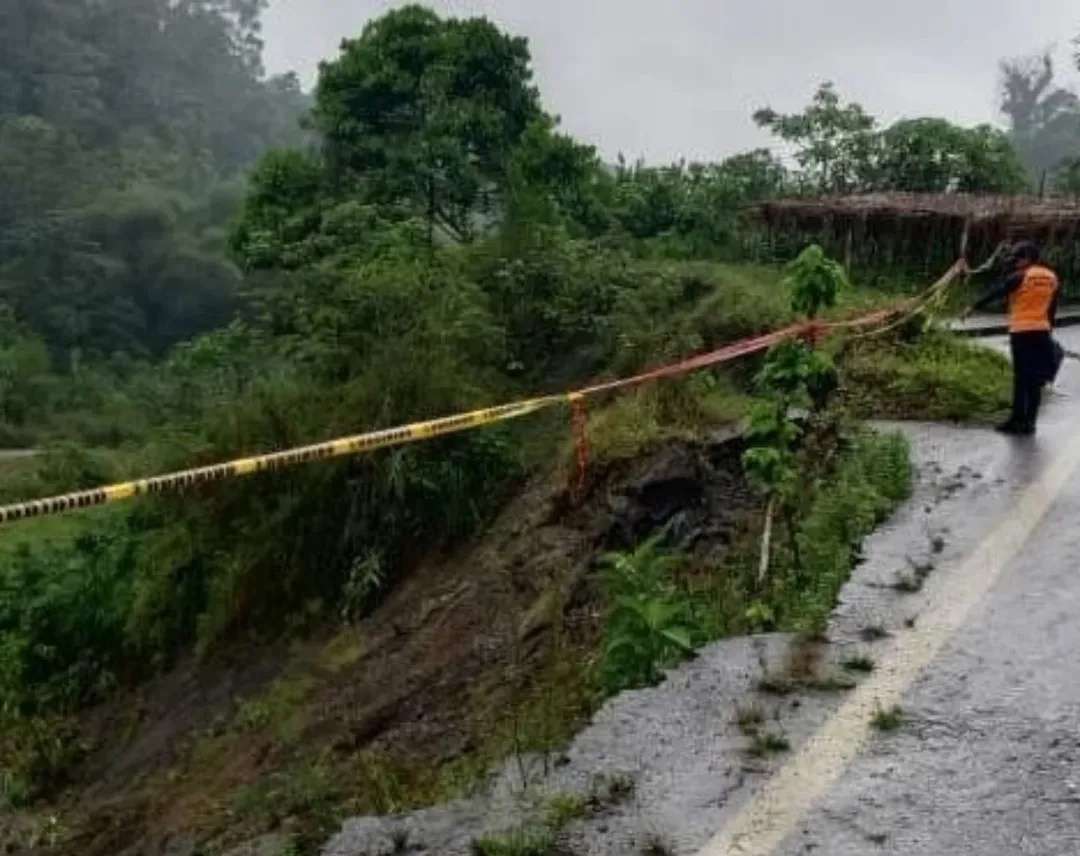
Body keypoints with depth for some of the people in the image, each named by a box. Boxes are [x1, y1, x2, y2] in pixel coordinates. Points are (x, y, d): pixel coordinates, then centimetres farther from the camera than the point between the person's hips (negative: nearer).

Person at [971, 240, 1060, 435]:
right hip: (1042, 332, 5)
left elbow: (995, 293, -5)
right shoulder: (1052, 278, 9)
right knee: (1035, 380, 6)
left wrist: (973, 307, 2)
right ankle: (1029, 423, 9)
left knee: (1021, 377, 0)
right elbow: (1052, 310, 14)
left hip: (1021, 332, -5)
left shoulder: (1019, 277, -8)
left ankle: (1018, 421, 2)